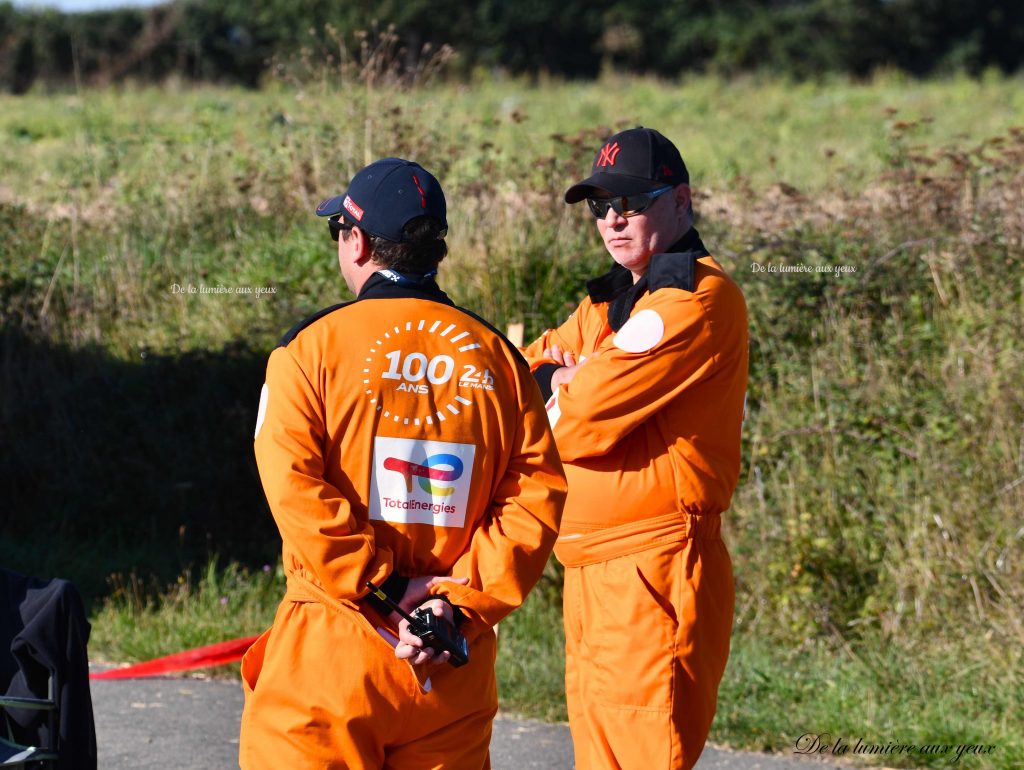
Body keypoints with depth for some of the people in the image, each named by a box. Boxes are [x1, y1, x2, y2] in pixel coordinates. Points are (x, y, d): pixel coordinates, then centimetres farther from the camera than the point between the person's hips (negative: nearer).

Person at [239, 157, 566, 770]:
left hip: (331, 655, -3)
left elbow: (295, 489, -14)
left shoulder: (312, 347, -4)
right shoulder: (496, 357, 6)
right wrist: (461, 600, -6)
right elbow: (538, 495, -2)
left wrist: (384, 586, -11)